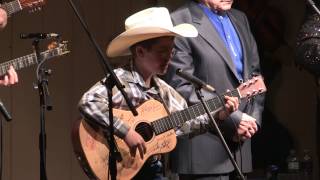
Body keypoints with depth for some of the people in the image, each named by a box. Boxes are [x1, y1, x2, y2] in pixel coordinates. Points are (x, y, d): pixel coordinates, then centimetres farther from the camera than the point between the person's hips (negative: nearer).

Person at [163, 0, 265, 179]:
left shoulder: (240, 19, 16)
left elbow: (255, 74, 20)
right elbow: (181, 88, -14)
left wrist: (253, 118, 3)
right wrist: (232, 119, -15)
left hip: (240, 143, 7)